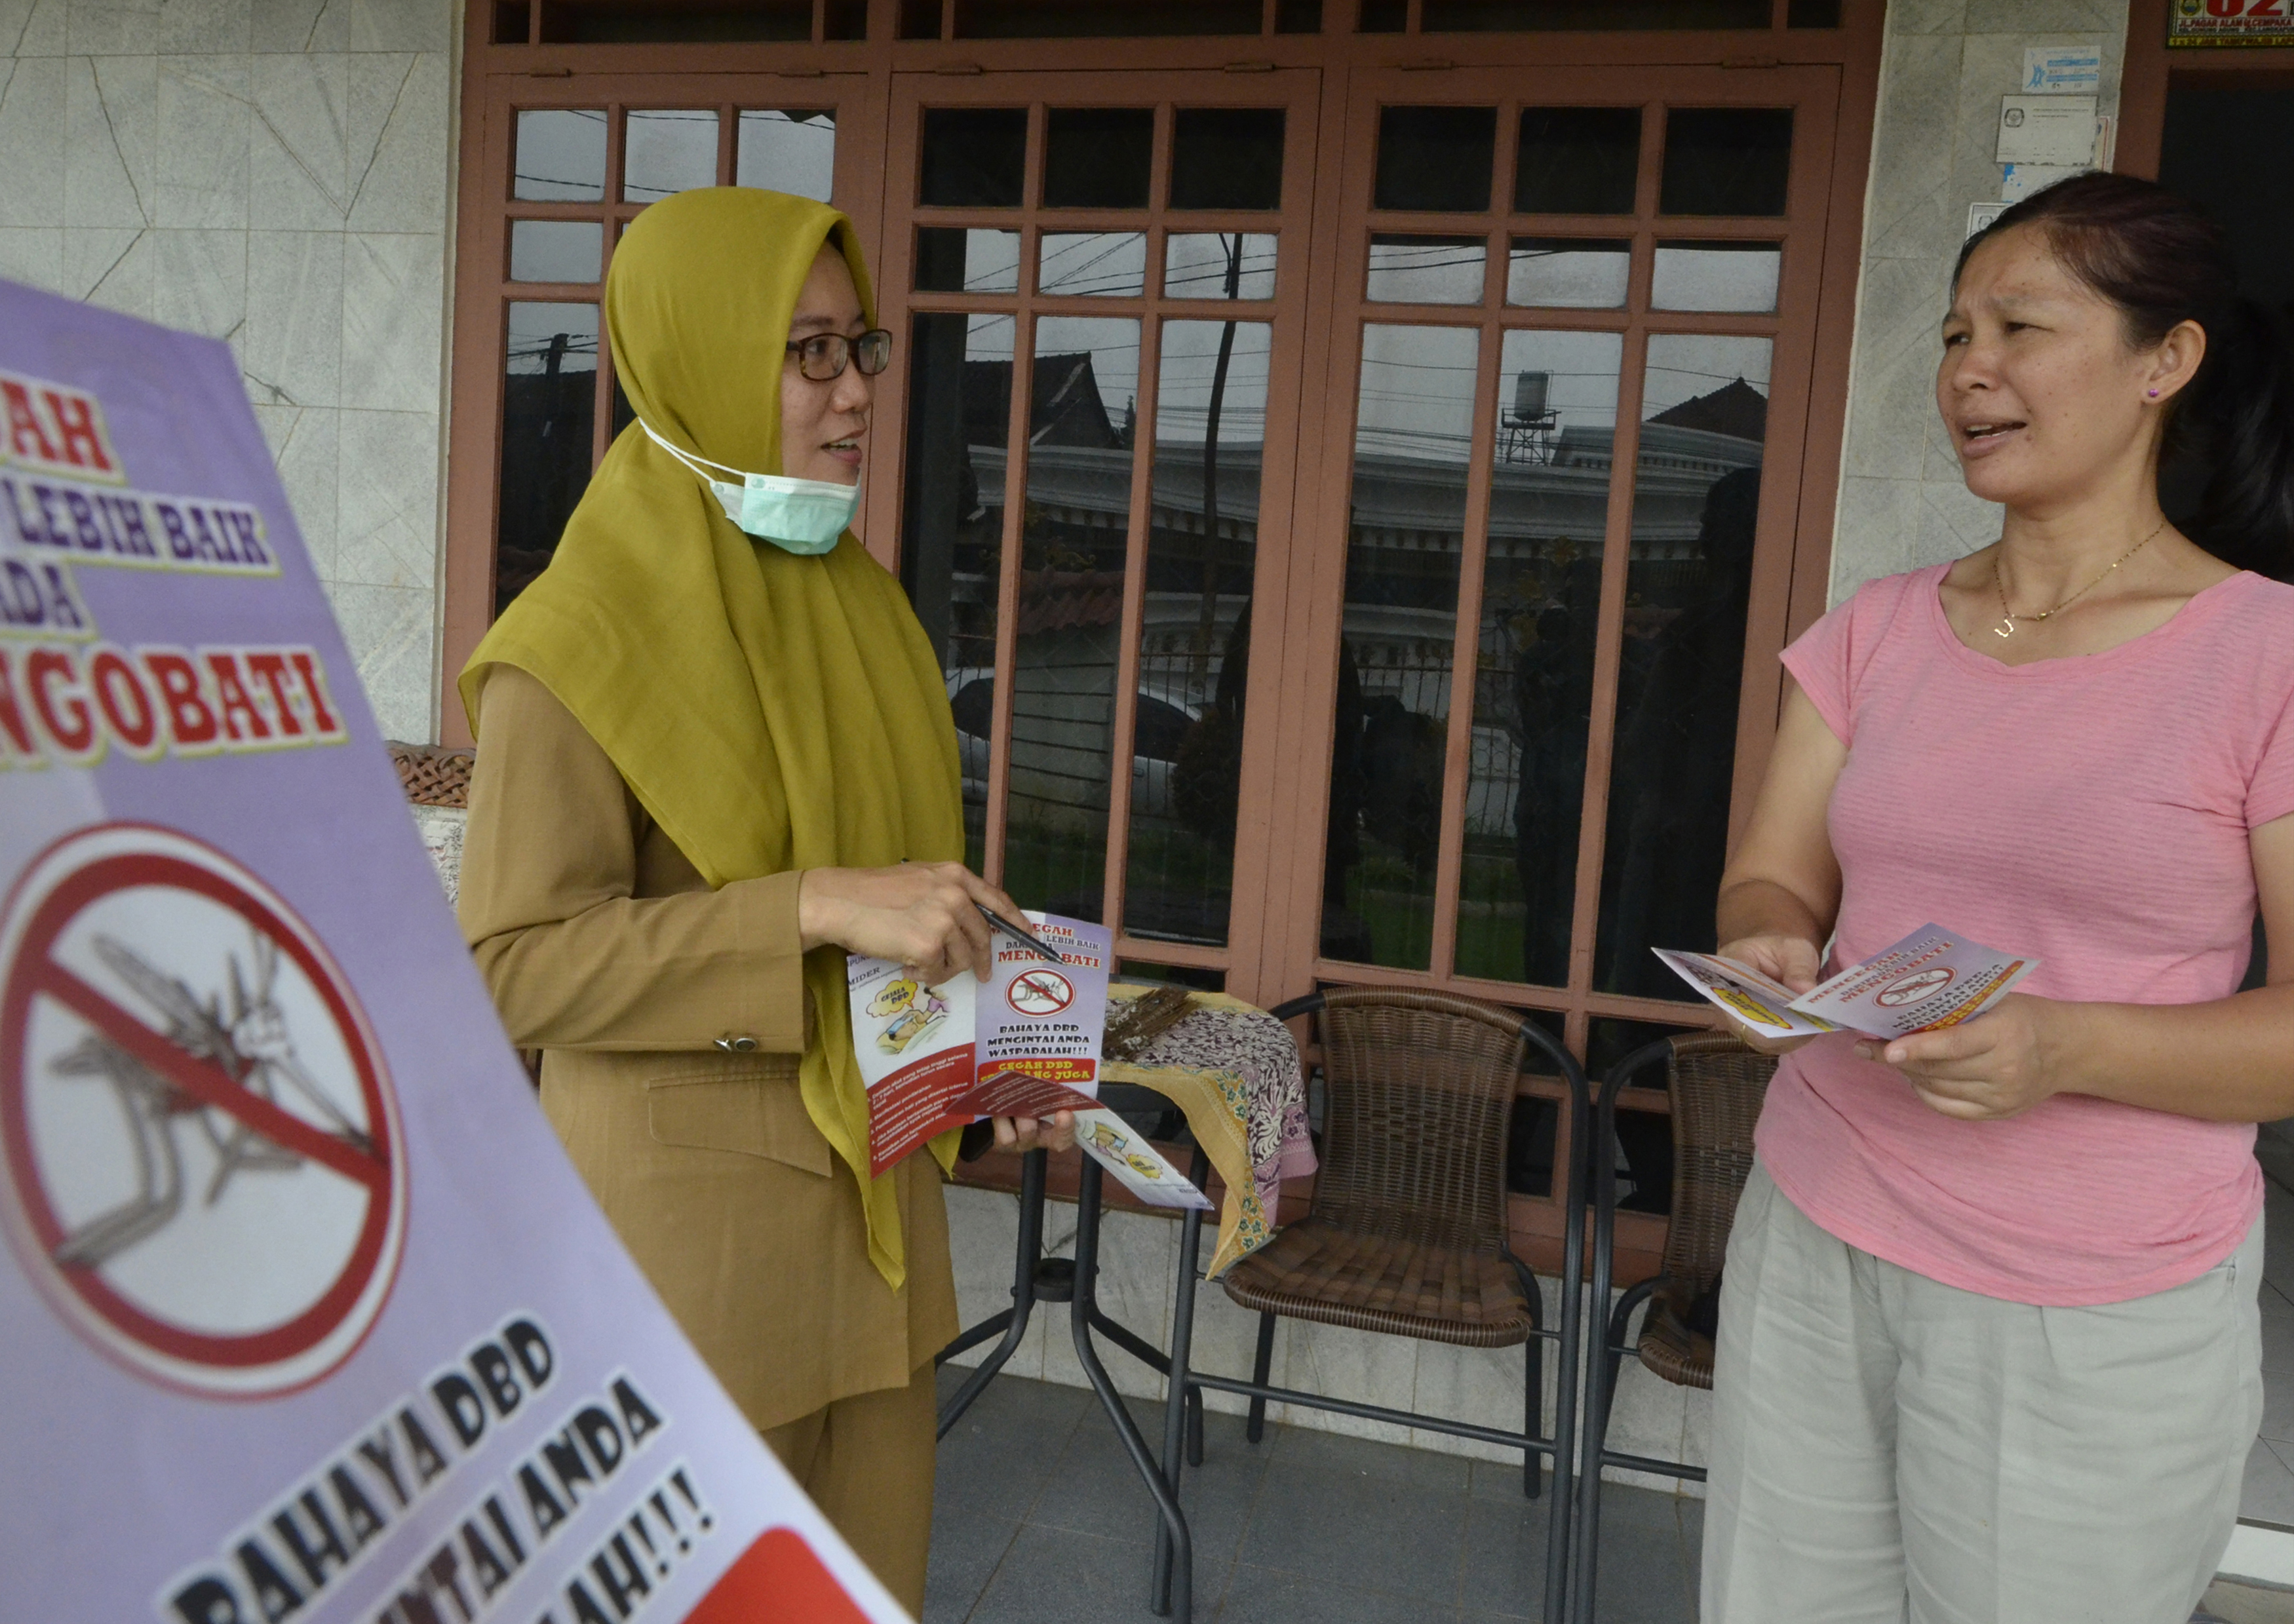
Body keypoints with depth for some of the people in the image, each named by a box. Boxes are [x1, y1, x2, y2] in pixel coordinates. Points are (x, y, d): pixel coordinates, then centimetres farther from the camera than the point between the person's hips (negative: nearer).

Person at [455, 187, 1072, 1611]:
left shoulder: (854, 598, 8)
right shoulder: (584, 640, -14)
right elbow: (516, 962, -20)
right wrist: (819, 909, -28)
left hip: (873, 1195, 7)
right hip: (693, 1213, -6)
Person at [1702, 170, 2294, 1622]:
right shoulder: (1881, 632, 7)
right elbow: (1771, 882, 8)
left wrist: (2063, 1047, -24)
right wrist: (1775, 948, -15)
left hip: (2095, 1317, -3)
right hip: (1813, 1243, 4)